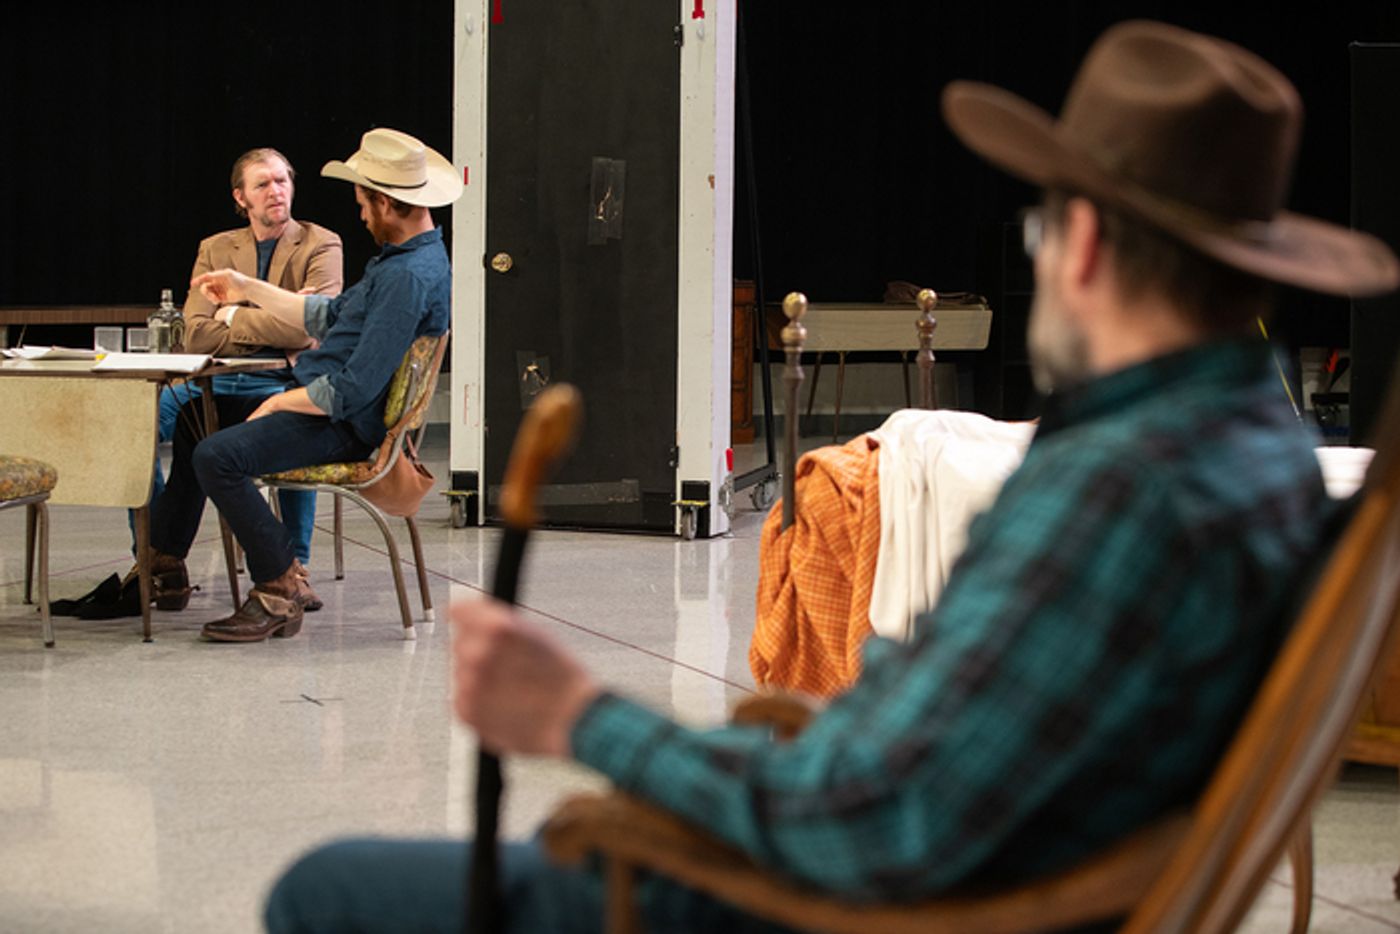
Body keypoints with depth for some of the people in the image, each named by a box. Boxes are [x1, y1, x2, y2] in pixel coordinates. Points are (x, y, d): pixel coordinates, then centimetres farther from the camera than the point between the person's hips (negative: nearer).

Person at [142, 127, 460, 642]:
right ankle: (165, 566, 25)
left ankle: (280, 589, -15)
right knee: (193, 415, 21)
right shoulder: (402, 257, 12)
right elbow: (327, 317, 24)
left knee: (217, 456, -27)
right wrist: (249, 289, 25)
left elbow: (354, 390, -27)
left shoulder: (410, 277, -23)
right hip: (314, 396, 11)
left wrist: (278, 404, -14)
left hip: (343, 425, -11)